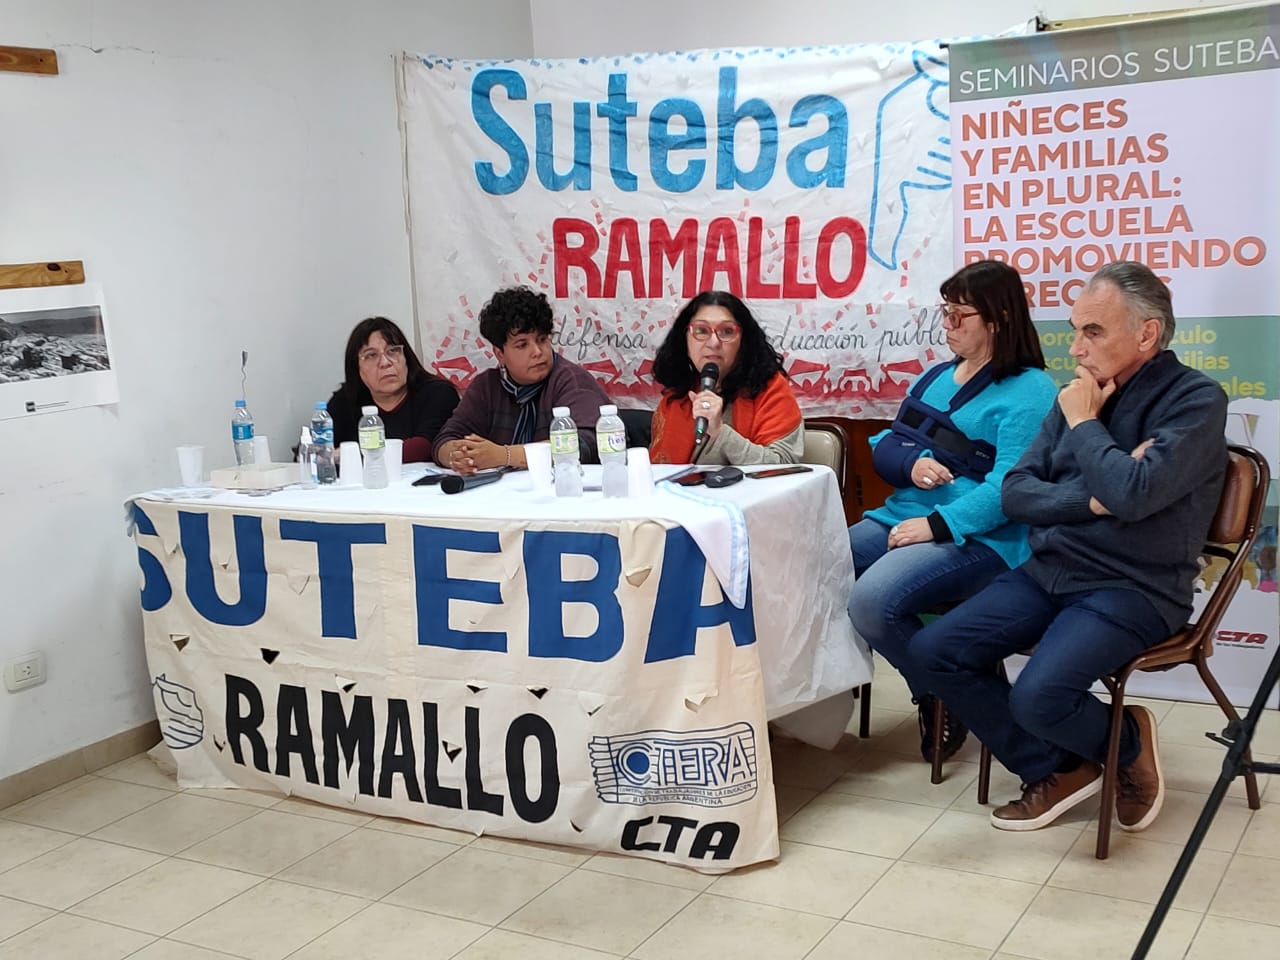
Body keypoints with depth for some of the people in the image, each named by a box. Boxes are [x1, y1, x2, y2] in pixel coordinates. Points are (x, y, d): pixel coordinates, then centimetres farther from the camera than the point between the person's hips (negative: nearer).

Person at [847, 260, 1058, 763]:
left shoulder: (1029, 392, -8)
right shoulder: (937, 377, 17)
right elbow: (884, 446, 16)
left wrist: (939, 524, -24)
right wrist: (912, 463, -7)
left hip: (978, 540, -7)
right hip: (900, 519, 8)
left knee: (871, 601, -31)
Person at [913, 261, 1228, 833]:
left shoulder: (1196, 400, -9)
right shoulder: (1080, 394, 9)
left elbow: (1134, 494, -26)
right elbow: (1015, 492, 6)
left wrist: (1083, 424, -10)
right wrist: (1089, 499, -12)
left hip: (1132, 588, -7)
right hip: (1048, 572, 7)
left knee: (1038, 698, -28)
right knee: (934, 652, -6)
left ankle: (1128, 741, 8)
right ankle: (1055, 771, 9)